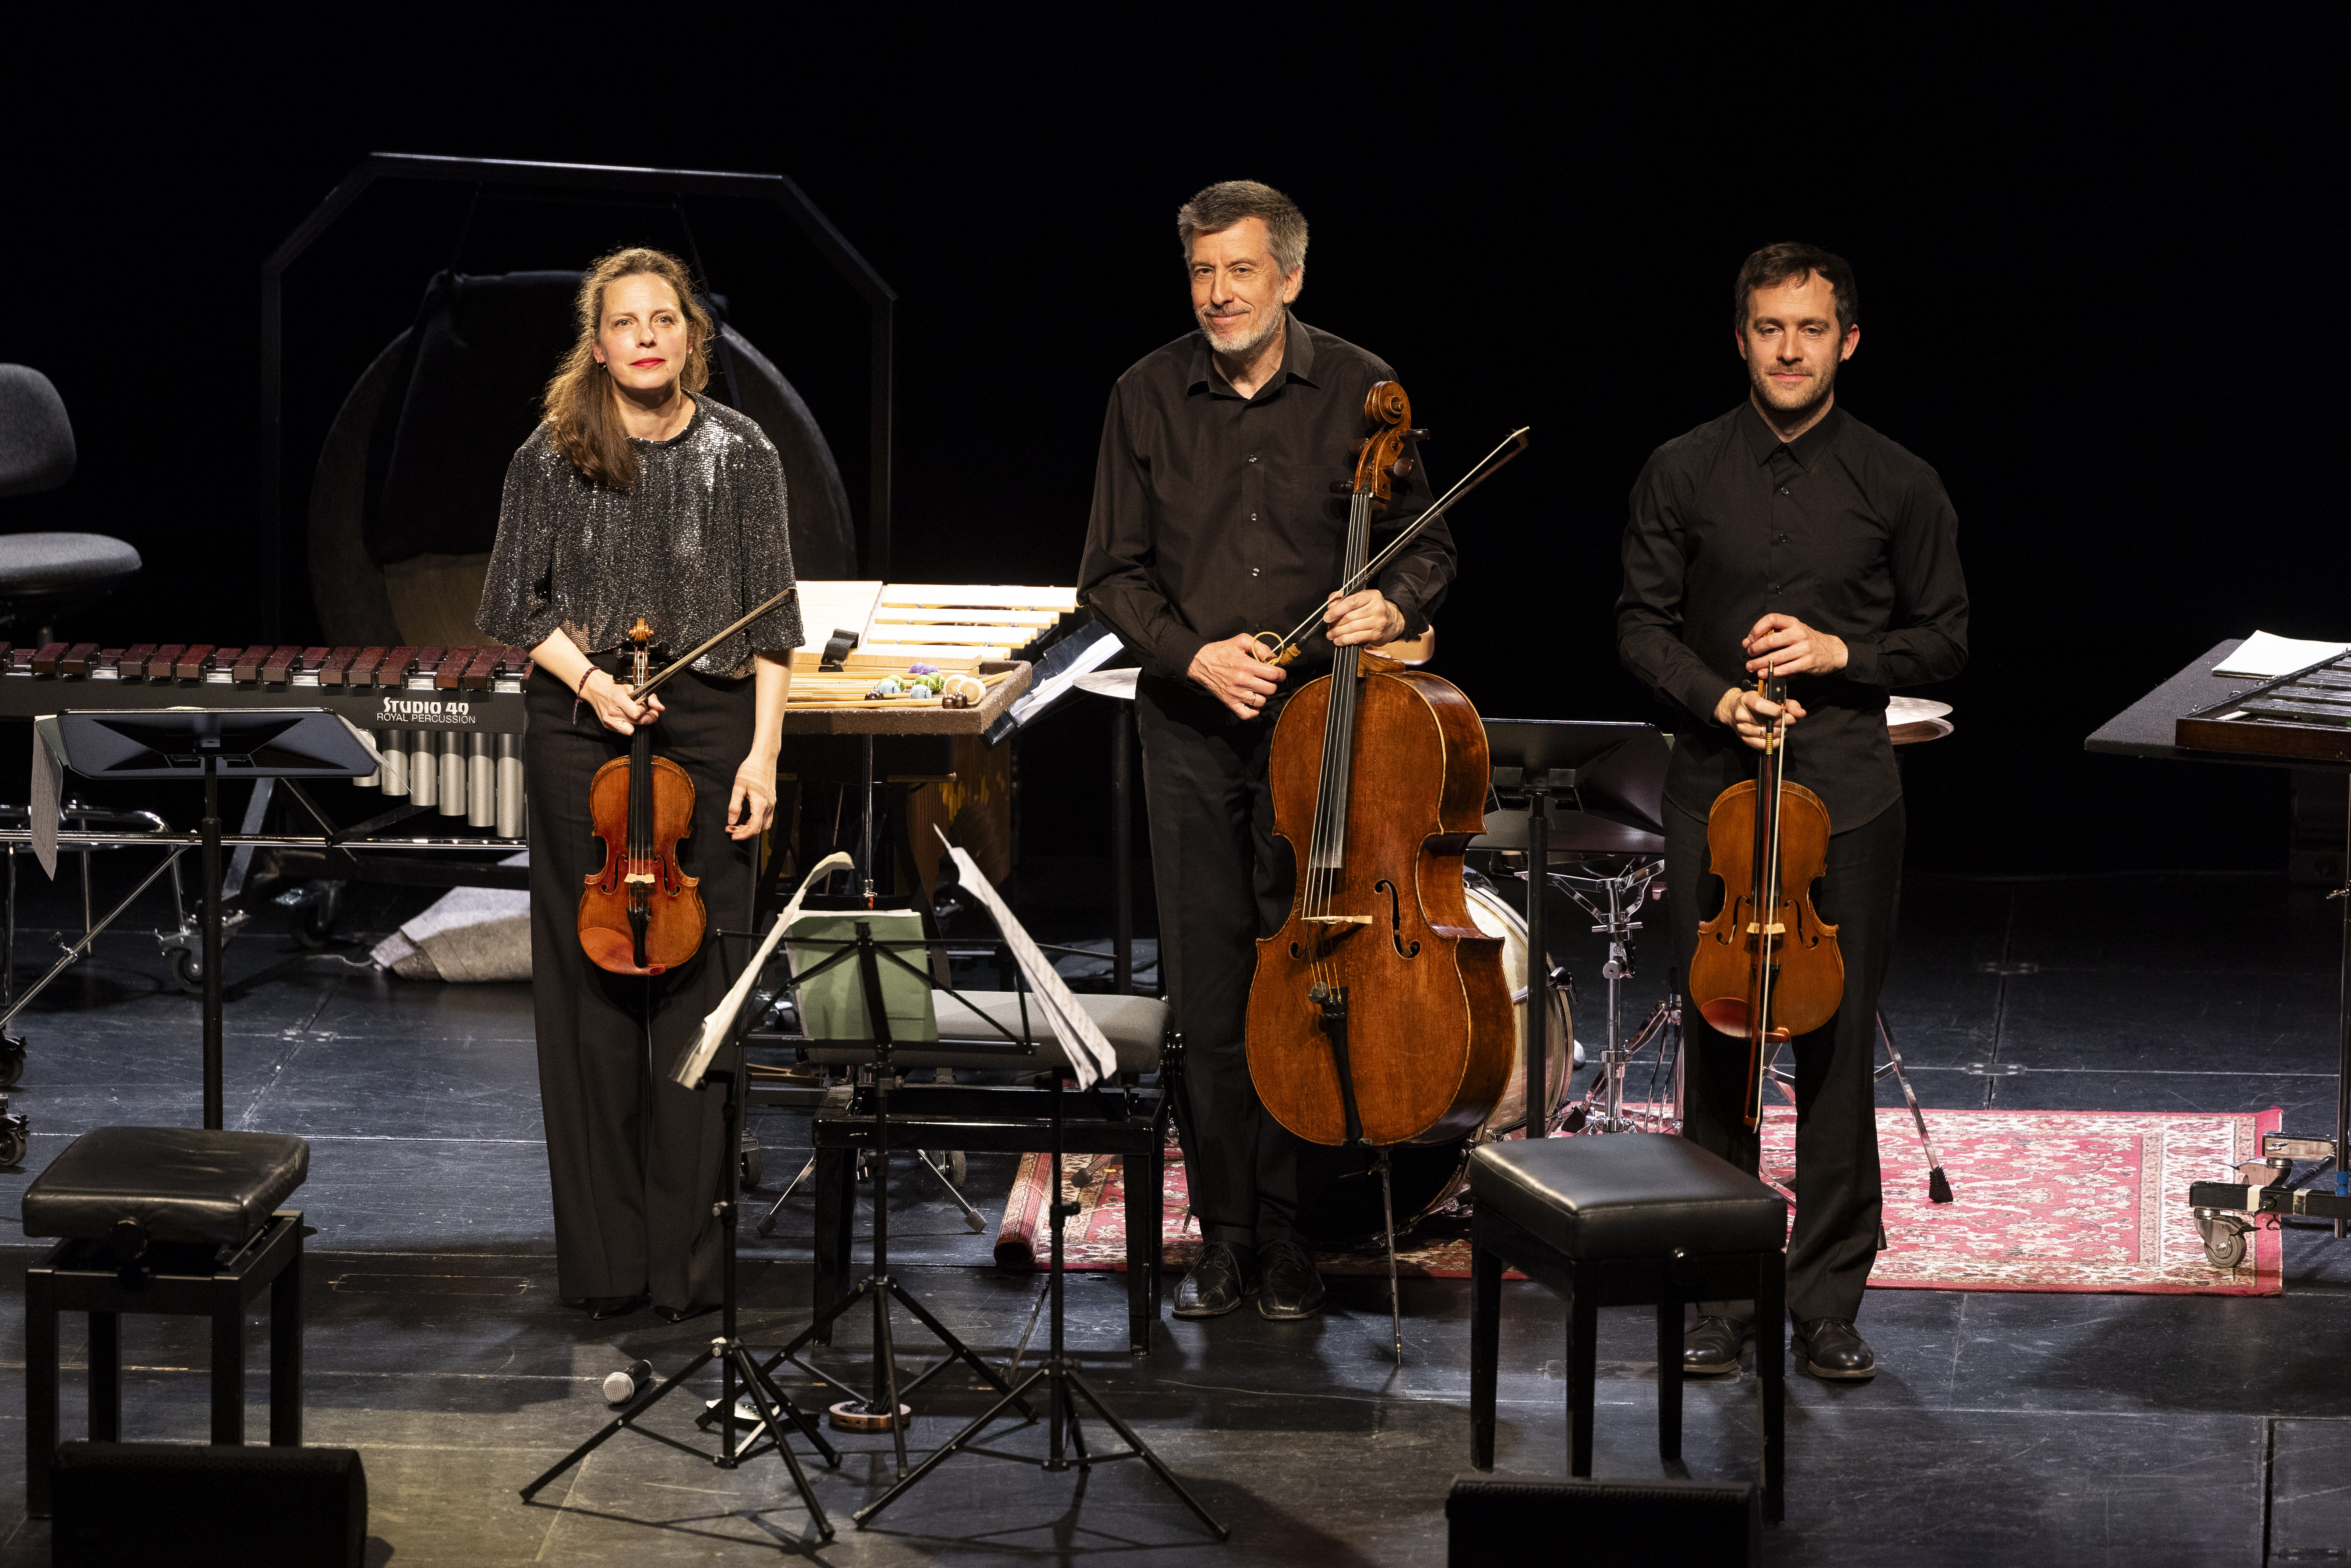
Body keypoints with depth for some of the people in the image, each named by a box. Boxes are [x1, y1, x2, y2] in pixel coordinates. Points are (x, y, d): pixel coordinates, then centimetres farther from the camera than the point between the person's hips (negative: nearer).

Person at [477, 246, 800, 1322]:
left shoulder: (740, 455, 1)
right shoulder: (552, 458, 2)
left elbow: (771, 623, 2)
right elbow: (521, 605, 7)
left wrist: (763, 752, -6)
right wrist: (591, 680, -10)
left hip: (709, 730, 0)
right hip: (581, 736, 0)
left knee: (697, 989, 0)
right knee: (591, 990, 3)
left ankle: (688, 1257, 8)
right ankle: (605, 1260, 11)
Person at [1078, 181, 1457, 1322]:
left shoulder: (1361, 391, 0)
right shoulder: (1149, 397, 3)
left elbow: (1428, 548, 7)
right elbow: (1113, 574, 7)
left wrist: (1393, 604, -15)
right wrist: (1196, 654, -9)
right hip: (1193, 727, 1)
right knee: (1209, 990, 3)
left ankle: (1292, 1232, 8)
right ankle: (1225, 1235, 12)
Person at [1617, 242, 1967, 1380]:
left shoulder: (1898, 486, 3)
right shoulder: (1682, 473, 5)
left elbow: (1945, 642, 7)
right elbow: (1642, 623, 7)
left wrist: (1840, 655, -10)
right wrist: (1715, 695, -11)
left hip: (1844, 799, -1)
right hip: (1712, 790, 1)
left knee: (1838, 1052, 0)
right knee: (1716, 1044, 3)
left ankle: (1828, 1302, 9)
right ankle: (1722, 1297, 13)